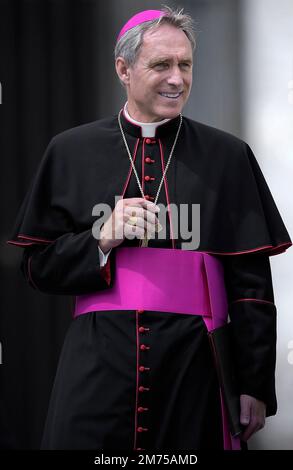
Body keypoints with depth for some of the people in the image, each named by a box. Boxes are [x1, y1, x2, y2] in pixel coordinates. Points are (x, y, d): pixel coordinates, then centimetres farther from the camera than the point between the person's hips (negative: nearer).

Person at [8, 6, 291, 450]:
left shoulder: (227, 156, 6)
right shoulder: (71, 151, 7)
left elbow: (251, 281, 5)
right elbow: (39, 265, 8)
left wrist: (256, 387, 1)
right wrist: (102, 240, -10)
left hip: (194, 364, 0)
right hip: (98, 364, 0)